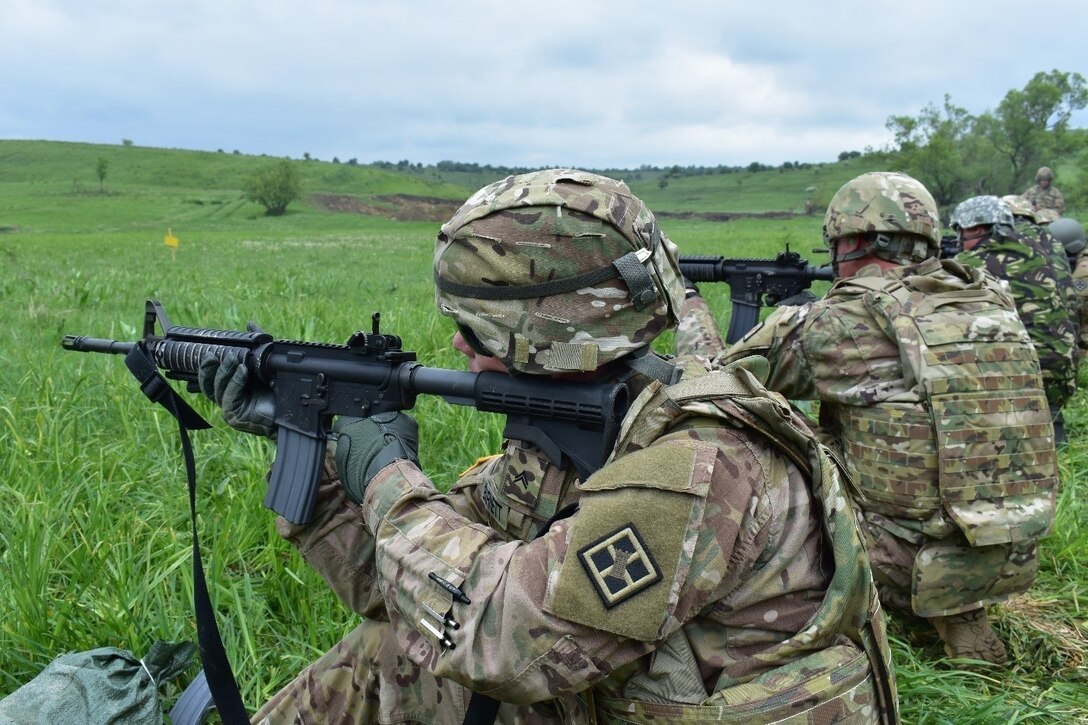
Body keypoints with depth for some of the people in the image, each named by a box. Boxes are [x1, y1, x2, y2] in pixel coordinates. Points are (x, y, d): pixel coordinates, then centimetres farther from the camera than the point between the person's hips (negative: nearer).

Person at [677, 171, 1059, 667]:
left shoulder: (838, 325, -14)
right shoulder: (993, 302, 2)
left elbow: (714, 380, -3)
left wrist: (690, 310, 16)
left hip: (907, 564, -6)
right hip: (1016, 560, 6)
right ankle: (962, 620, 22)